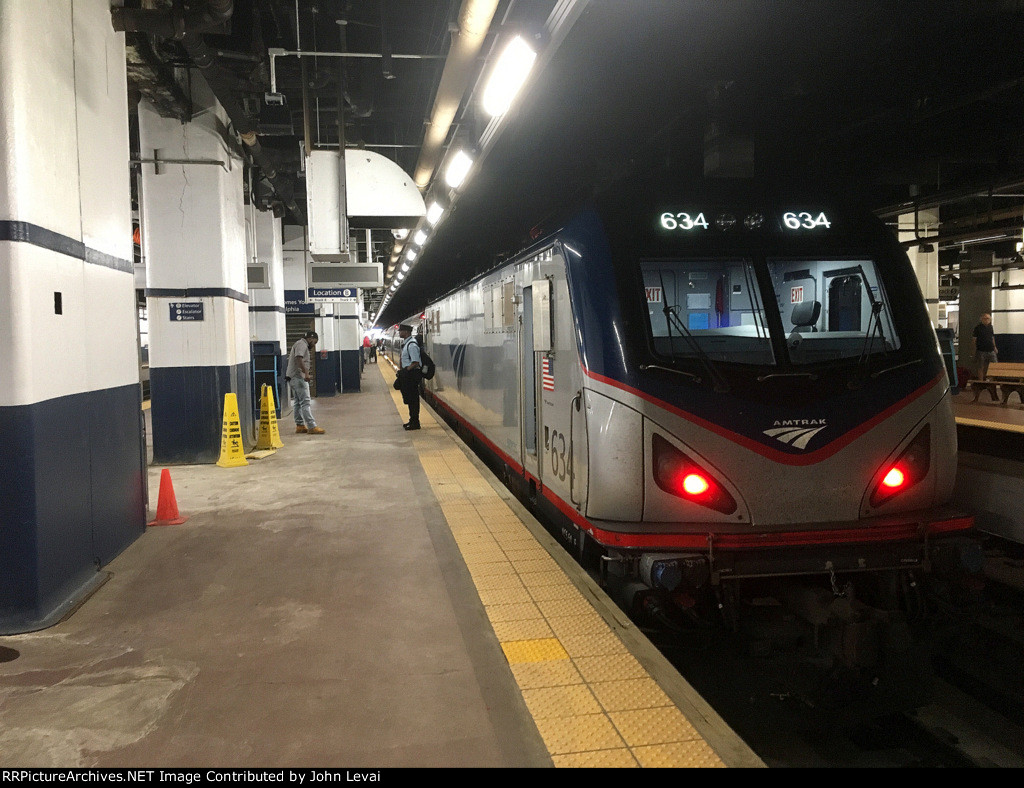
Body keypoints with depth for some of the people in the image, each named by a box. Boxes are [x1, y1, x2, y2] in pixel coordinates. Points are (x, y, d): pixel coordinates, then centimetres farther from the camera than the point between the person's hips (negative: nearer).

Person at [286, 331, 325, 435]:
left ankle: (300, 425, 18)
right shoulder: (302, 344, -10)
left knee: (297, 402, 13)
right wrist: (306, 373, -31)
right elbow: (299, 359, -25)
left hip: (293, 377, 11)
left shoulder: (301, 344, 23)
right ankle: (312, 427, -16)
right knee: (305, 402, -13)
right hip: (298, 376, -11)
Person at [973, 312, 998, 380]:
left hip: (990, 350, 5)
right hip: (981, 351, -5)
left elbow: (992, 338, 20)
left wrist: (994, 347, 14)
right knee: (981, 368, 1)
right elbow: (975, 339, -3)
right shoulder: (978, 327, -4)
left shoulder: (990, 327, 11)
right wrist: (975, 350, -5)